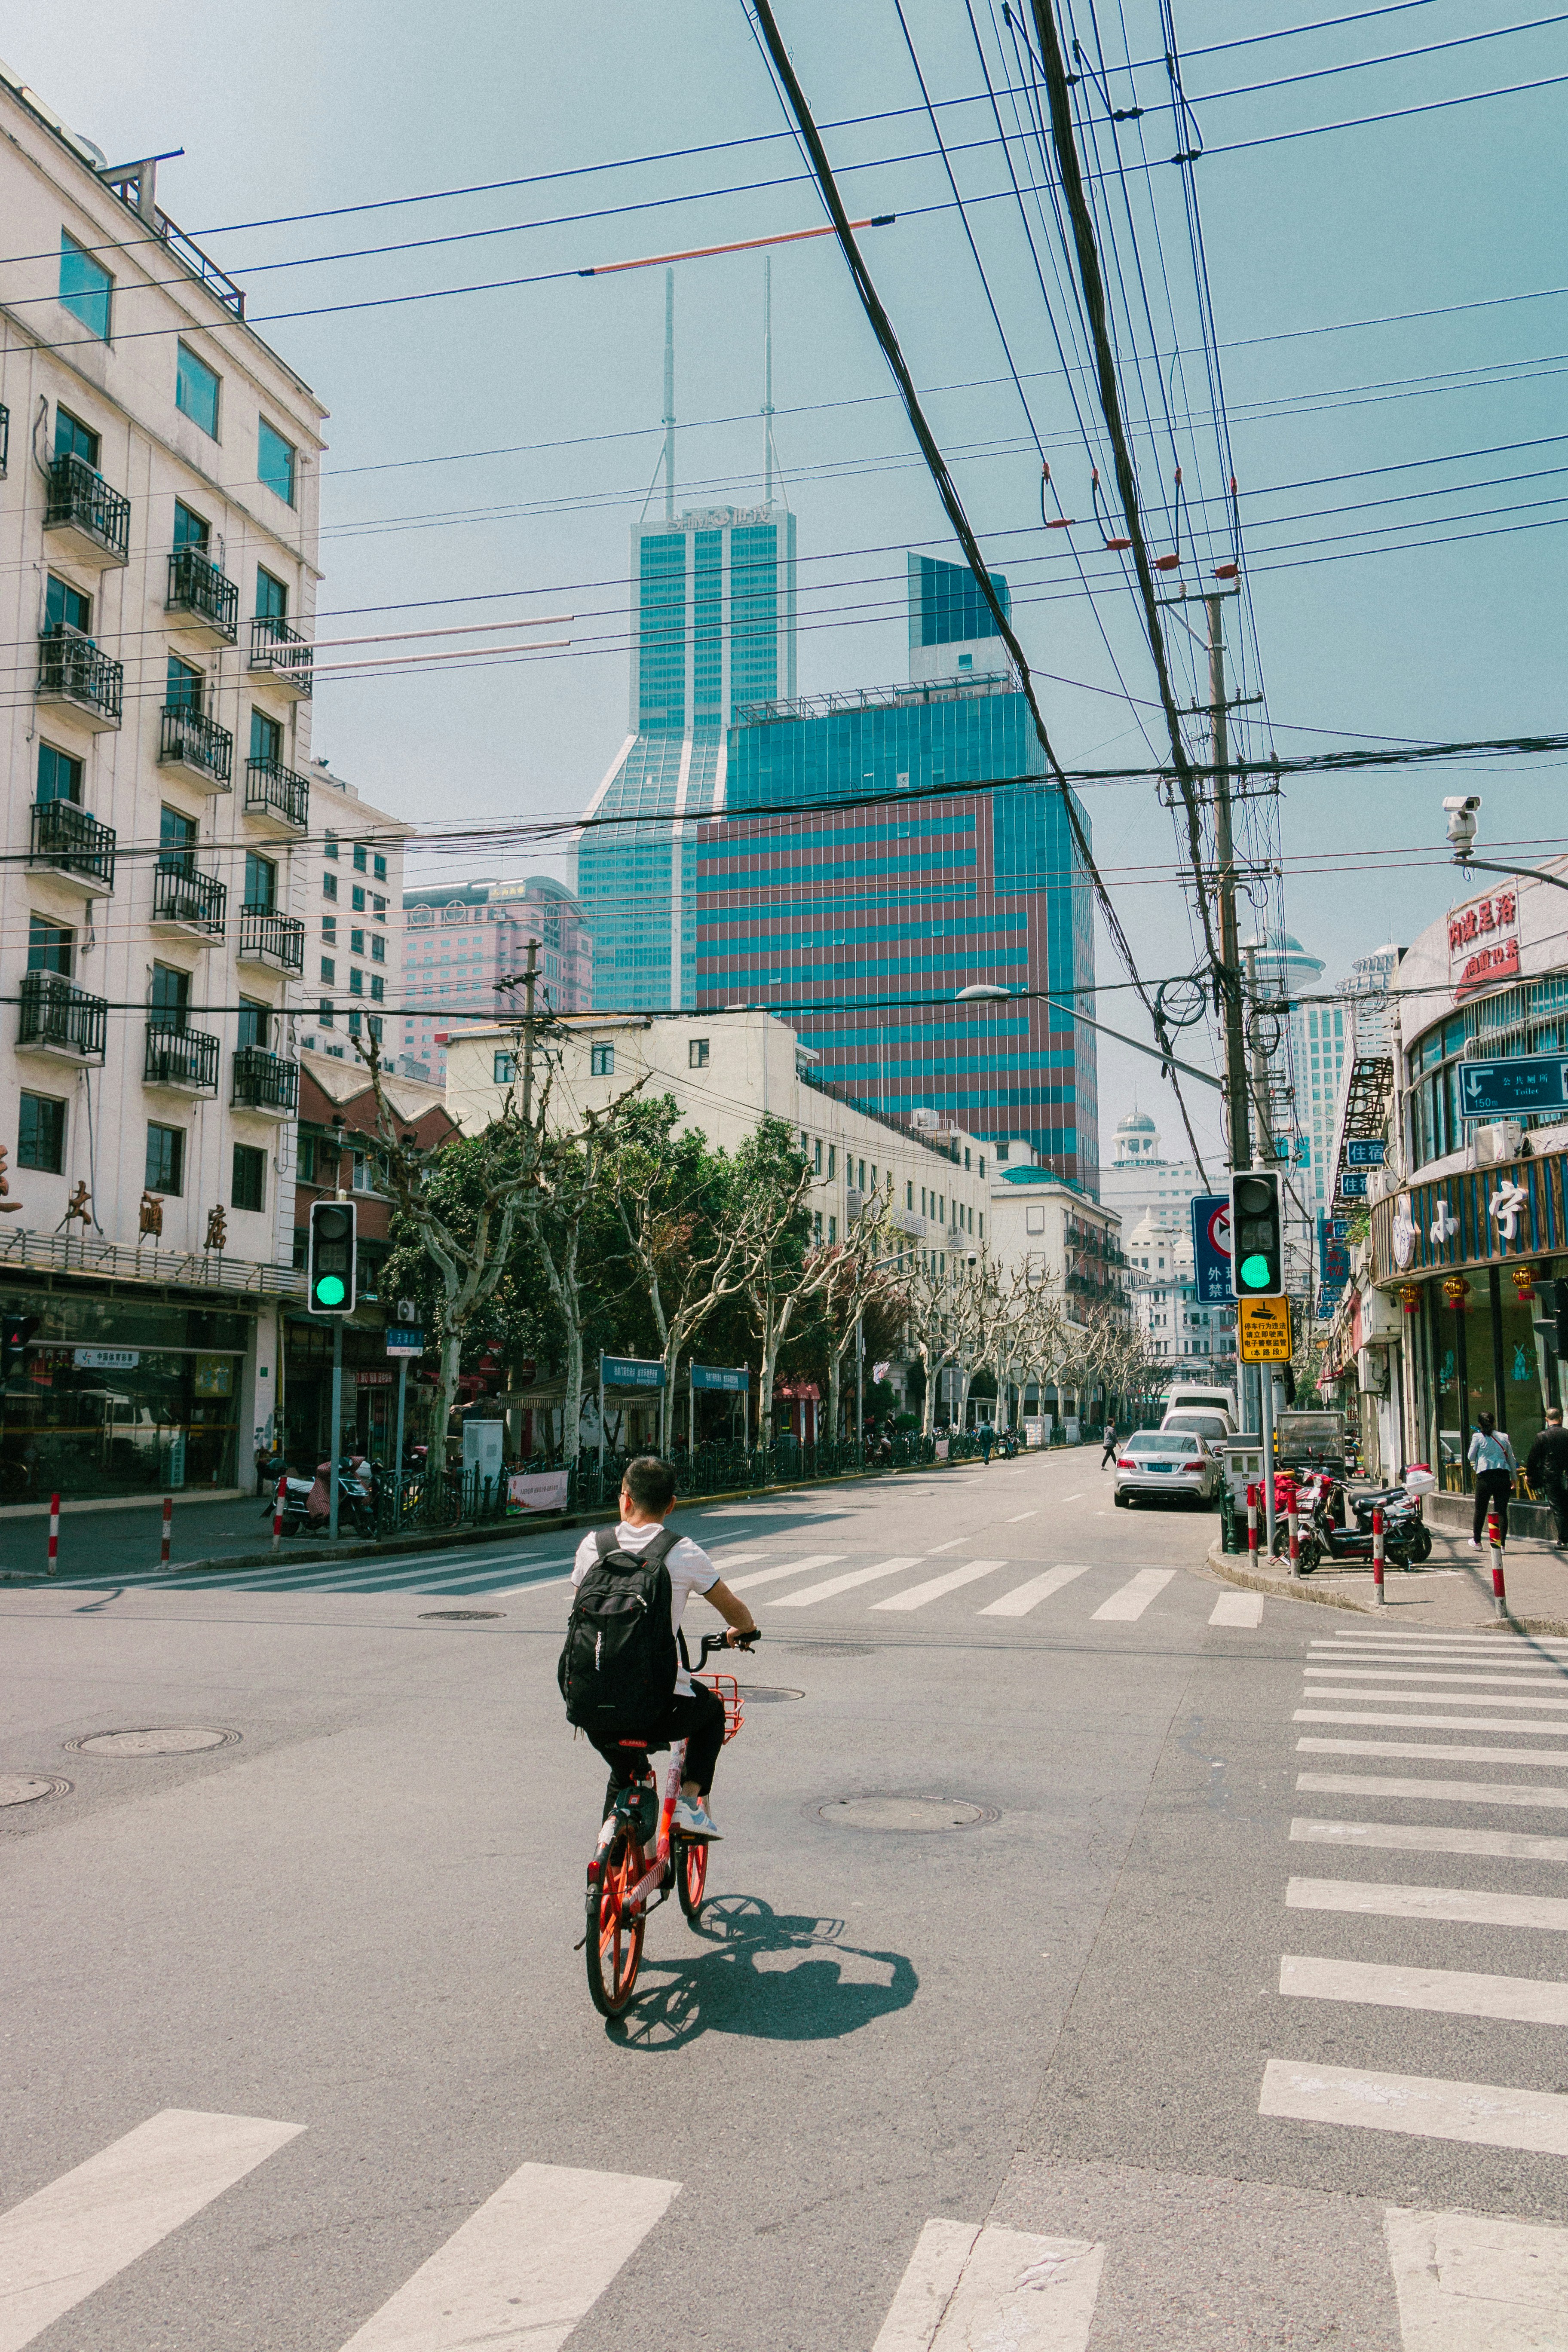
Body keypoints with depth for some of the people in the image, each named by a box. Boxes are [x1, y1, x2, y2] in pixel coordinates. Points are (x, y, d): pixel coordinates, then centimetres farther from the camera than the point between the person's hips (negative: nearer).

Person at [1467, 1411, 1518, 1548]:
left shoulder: (1478, 1437, -2)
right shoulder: (1504, 1437, 8)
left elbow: (1471, 1457, 6)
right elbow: (1511, 1459, 13)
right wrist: (1513, 1479, 21)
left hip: (1485, 1476, -3)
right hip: (1503, 1476, 3)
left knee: (1480, 1510, 11)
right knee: (1502, 1511, 3)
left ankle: (1477, 1541, 22)